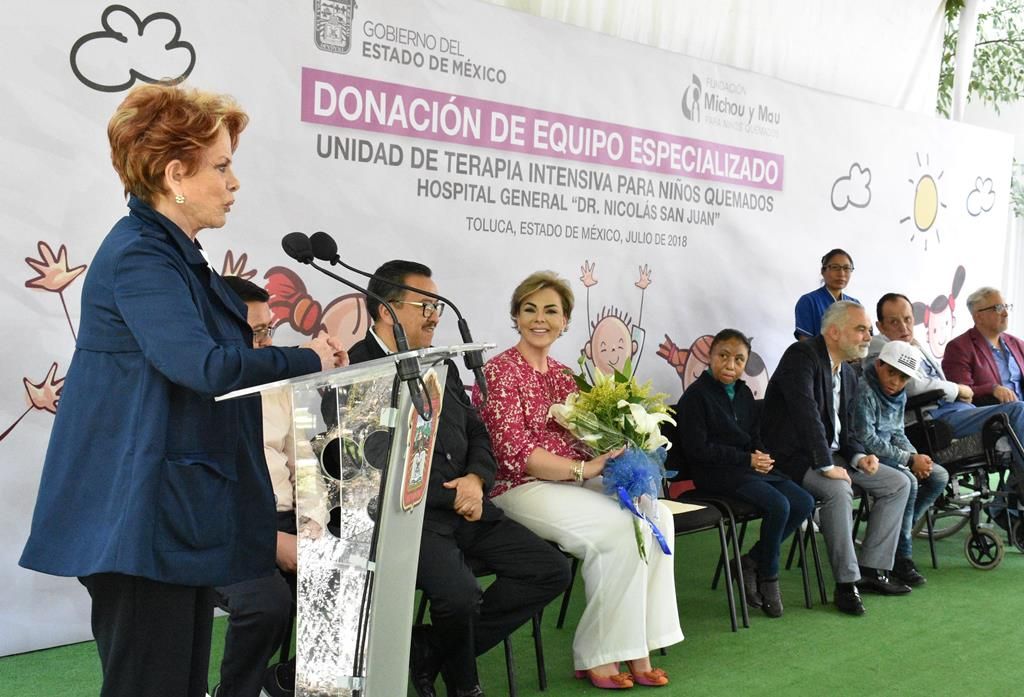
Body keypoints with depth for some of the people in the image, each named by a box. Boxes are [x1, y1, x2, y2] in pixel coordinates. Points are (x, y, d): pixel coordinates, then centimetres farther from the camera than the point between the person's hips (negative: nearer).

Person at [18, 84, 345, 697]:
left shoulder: (177, 254, 16)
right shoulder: (139, 257, -15)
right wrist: (309, 360, -14)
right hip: (142, 518, -10)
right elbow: (206, 367, -27)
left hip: (182, 509, 10)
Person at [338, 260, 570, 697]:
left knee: (552, 571, -3)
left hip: (468, 509, 8)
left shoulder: (442, 366, 17)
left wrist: (476, 480, -3)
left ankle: (430, 650, 2)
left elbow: (477, 434, 20)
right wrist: (451, 495, -12)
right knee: (461, 595, -31)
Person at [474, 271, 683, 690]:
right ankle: (596, 656, -11)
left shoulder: (562, 376, 17)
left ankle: (636, 650, -16)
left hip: (569, 482, 7)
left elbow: (579, 441, 16)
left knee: (656, 515, -18)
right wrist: (582, 469, -22)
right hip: (521, 488, -7)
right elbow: (514, 453, -15)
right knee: (623, 529, -26)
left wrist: (608, 454, -7)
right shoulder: (500, 371, -5)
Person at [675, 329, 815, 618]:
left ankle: (752, 561, 1)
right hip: (716, 473, -8)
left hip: (750, 467, 8)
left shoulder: (744, 393, 15)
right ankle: (767, 577, -3)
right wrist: (747, 459, -14)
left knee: (804, 502, -10)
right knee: (778, 505, -25)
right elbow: (698, 448, -14)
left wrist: (762, 457, -4)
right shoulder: (696, 395, -8)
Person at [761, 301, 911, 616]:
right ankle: (846, 583, -22)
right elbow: (806, 414, -26)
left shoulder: (848, 374, 12)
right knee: (839, 490, -34)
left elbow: (845, 429, 18)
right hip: (795, 458, -10)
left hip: (831, 455, 10)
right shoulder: (802, 356, -16)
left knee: (898, 483, 3)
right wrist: (827, 466, -27)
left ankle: (871, 569, 6)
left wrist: (858, 457, -3)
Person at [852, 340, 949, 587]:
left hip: (886, 454, 10)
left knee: (938, 476, -1)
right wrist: (910, 460, -18)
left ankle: (901, 532, 0)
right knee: (907, 482, -28)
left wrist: (917, 457, -5)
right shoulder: (864, 391, -19)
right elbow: (866, 439, -22)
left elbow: (897, 433, 16)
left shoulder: (899, 395, 10)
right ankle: (901, 559, -19)